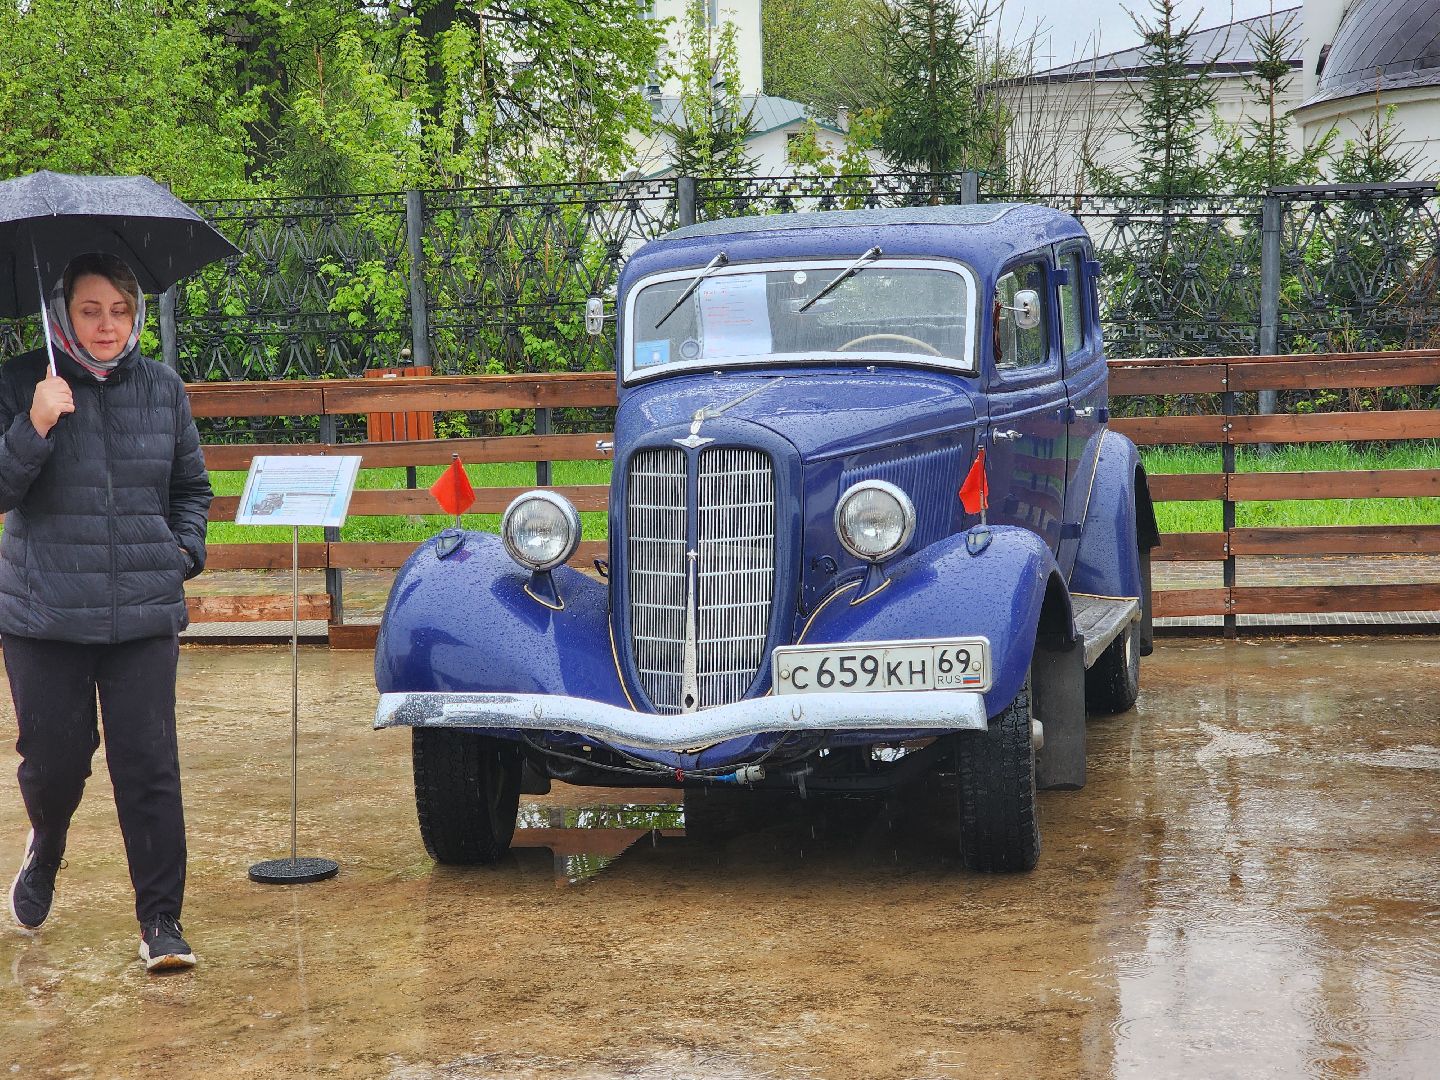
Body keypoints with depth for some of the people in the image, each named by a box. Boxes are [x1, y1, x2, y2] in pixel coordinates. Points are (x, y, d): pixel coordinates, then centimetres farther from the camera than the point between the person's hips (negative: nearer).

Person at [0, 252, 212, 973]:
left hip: (143, 614, 1)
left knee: (149, 765, -4)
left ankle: (161, 919, 4)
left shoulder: (162, 390, 7)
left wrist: (184, 552, 4)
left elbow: (192, 486, 19)